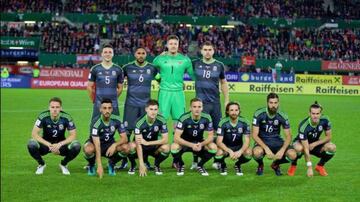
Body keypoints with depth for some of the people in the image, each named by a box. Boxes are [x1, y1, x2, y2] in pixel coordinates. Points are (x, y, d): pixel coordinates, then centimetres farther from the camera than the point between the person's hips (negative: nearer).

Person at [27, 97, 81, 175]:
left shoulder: (66, 117, -17)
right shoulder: (43, 116, -19)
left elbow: (73, 135, -13)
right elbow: (34, 134, -19)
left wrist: (59, 144, -27)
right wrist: (49, 145, -29)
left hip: (61, 144, 0)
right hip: (46, 143, 0)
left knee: (76, 145, -29)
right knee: (31, 144, -31)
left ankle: (63, 164, 3)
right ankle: (41, 164, 1)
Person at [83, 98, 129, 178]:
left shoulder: (116, 120, -15)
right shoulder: (96, 123, -28)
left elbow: (124, 138, -13)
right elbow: (97, 146, -35)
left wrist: (114, 145, -35)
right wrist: (99, 166, -42)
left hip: (110, 144, 3)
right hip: (95, 143, -3)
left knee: (126, 148, -26)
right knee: (89, 149, -39)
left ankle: (112, 163, 4)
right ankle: (91, 165, -2)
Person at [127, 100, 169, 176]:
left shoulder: (161, 120, -17)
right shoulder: (140, 122, -25)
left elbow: (165, 140, -16)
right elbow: (139, 144, -30)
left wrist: (147, 143, -25)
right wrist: (141, 164, -38)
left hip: (154, 147, 2)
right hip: (142, 148, -2)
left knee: (166, 147, -30)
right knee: (132, 145, -35)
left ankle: (157, 165, 1)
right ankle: (133, 165, -3)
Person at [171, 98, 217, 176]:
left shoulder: (207, 118, -17)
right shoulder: (184, 118, -25)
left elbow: (210, 136, -11)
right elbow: (176, 138, -29)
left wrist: (201, 144, -32)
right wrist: (191, 145, -41)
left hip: (199, 143, 2)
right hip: (185, 143, -2)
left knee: (213, 147, -24)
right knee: (174, 146, -34)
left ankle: (200, 165, 3)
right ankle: (180, 165, -1)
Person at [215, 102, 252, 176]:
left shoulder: (244, 122, -13)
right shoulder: (223, 123, -18)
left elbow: (247, 141, -15)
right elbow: (219, 142, -22)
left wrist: (240, 151, -35)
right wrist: (230, 151, -38)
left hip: (239, 147, 1)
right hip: (226, 147, -1)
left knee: (248, 153, -30)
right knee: (219, 153, -35)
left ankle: (238, 165, 4)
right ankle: (223, 165, 3)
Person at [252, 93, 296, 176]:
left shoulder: (282, 116, -8)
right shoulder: (259, 114, -13)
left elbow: (288, 136, -4)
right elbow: (254, 135, -14)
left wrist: (282, 150, -23)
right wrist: (266, 148, -27)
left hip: (276, 141, 2)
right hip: (262, 141, -2)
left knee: (292, 155, -24)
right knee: (257, 152, -38)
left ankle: (276, 164, 11)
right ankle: (260, 165, 2)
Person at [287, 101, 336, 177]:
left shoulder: (325, 120, -22)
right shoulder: (303, 126, -34)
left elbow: (328, 137, -8)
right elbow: (306, 148, -35)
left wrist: (314, 144, -21)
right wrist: (309, 167, -36)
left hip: (315, 143, 4)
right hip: (301, 142, -4)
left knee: (332, 147, -24)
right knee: (299, 148, -40)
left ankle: (320, 166, 3)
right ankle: (293, 166, -7)